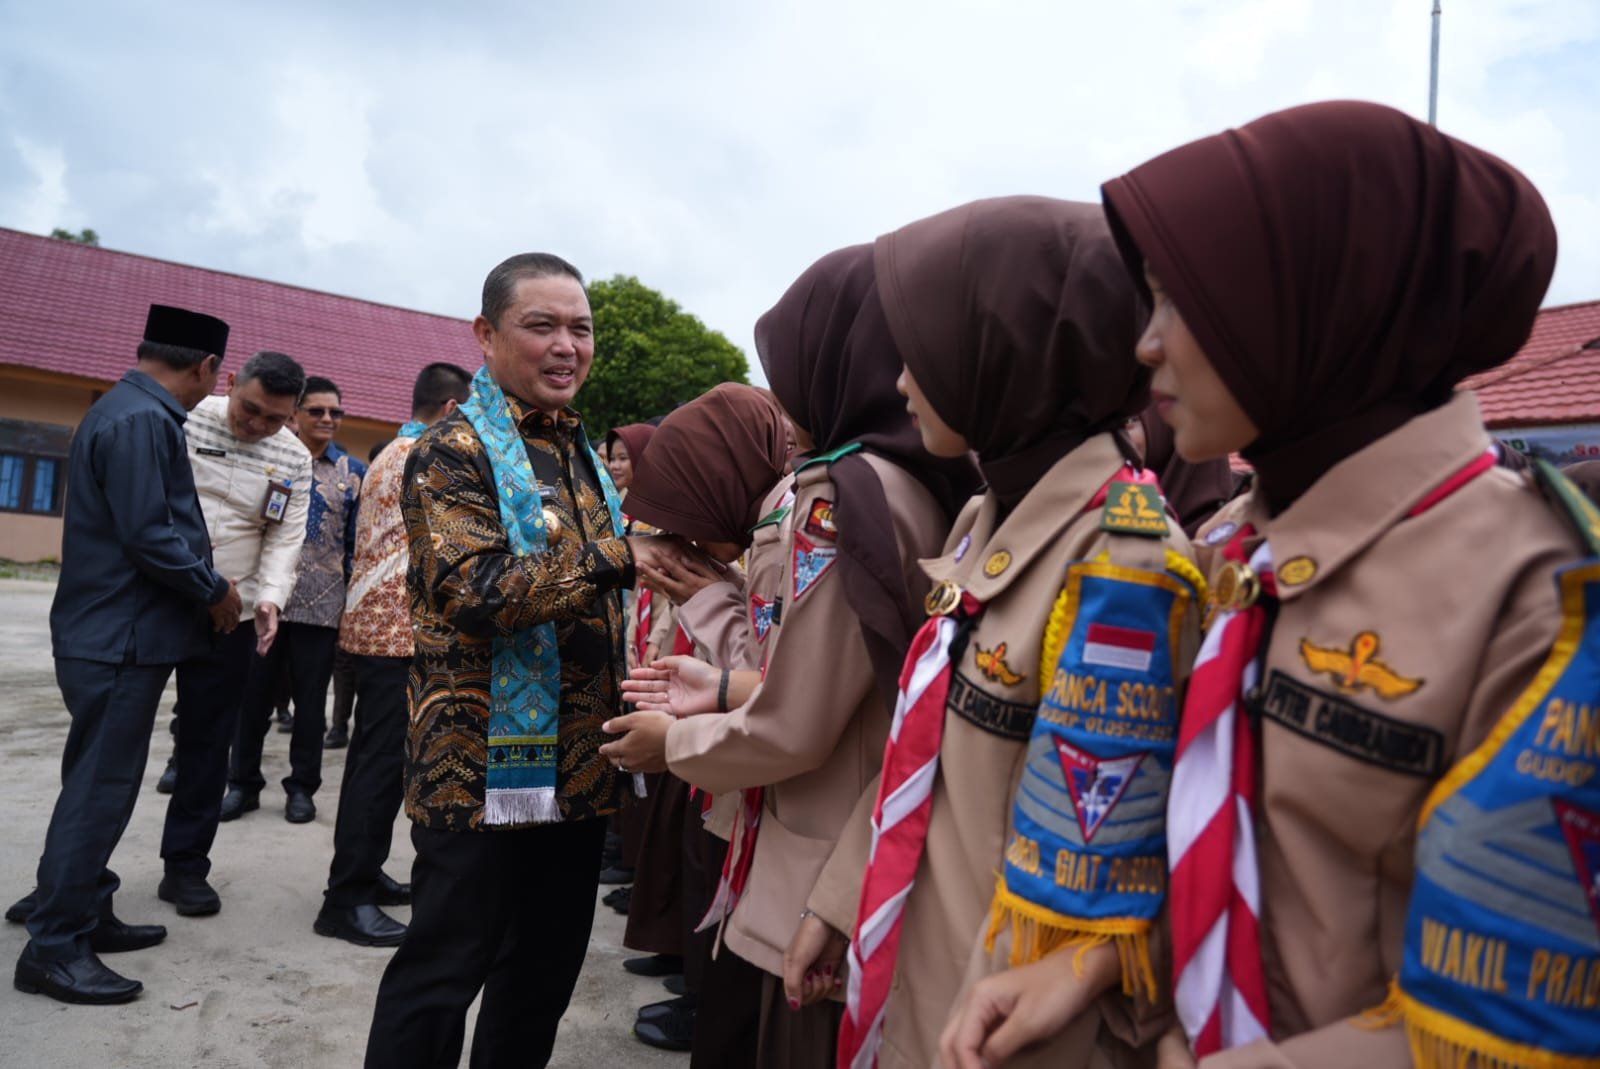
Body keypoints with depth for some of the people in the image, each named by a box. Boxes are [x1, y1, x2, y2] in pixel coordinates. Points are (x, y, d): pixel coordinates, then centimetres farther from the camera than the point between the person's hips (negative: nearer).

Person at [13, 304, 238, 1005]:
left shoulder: (132, 410, 13)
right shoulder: (142, 420, -20)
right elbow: (147, 535, -24)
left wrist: (201, 582, 13)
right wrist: (214, 590, -11)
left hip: (119, 632, 10)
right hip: (123, 637, -10)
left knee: (102, 784, 17)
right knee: (99, 789, -2)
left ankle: (87, 916, 28)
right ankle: (53, 947, 8)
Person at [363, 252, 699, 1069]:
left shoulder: (582, 456, 14)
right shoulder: (453, 451, -10)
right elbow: (474, 592, -24)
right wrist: (617, 557, -24)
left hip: (580, 769, 8)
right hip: (482, 771, -7)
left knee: (546, 972, 19)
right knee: (441, 974, 6)